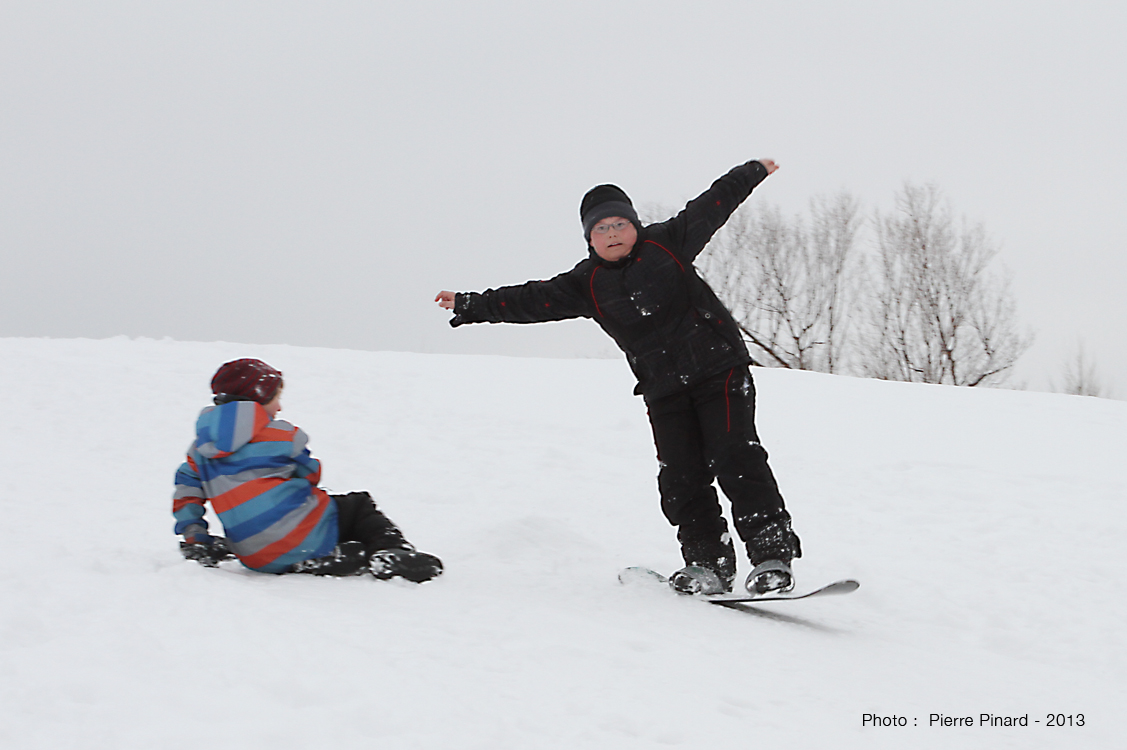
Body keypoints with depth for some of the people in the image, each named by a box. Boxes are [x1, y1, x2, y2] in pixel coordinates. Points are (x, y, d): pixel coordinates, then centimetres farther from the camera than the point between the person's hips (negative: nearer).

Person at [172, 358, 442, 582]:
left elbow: (186, 490, 13)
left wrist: (194, 537, 17)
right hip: (306, 539, -5)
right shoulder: (277, 433, -5)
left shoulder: (202, 446, 11)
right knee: (359, 506, 18)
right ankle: (394, 553, -1)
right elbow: (311, 473, 8)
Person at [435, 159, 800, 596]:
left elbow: (711, 206, 13)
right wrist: (470, 306, -3)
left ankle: (772, 553, -12)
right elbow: (531, 301, 1)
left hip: (718, 367, -3)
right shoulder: (586, 284, 4)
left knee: (735, 457, -12)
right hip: (664, 388, 3)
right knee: (680, 477, -2)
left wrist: (752, 172, 21)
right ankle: (708, 563, 6)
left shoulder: (666, 243, 2)